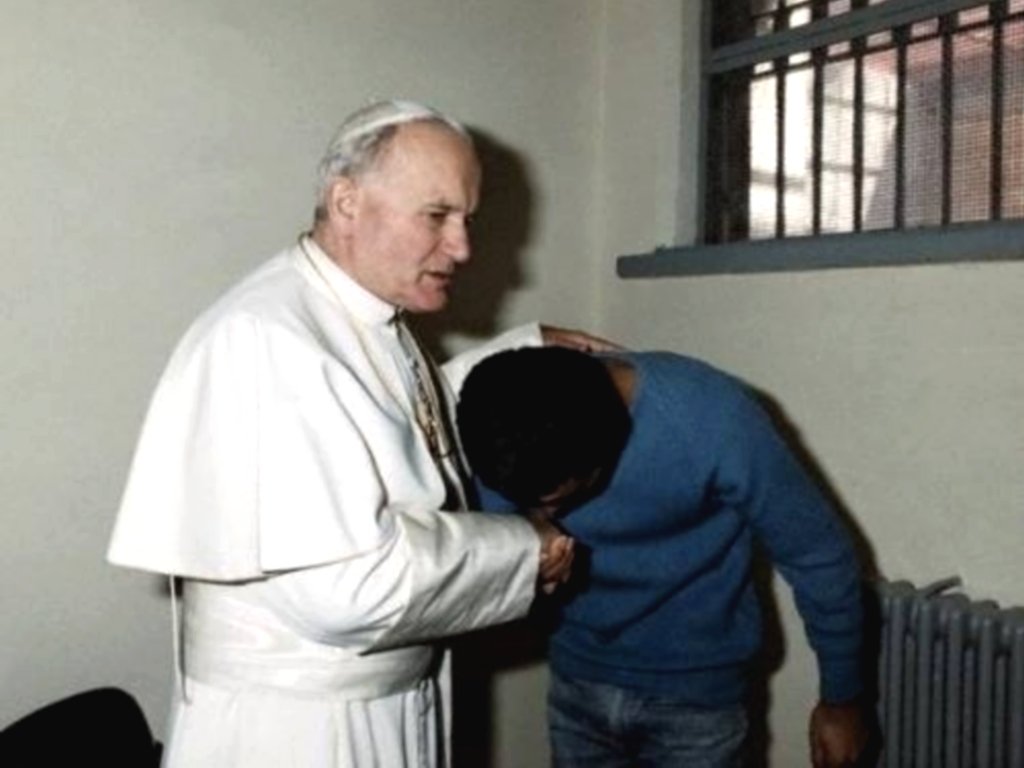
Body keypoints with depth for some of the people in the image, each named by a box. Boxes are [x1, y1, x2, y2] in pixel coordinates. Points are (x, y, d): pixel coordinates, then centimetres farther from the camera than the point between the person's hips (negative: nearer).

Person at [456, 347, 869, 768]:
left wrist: (841, 698, -4)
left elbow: (818, 556, -14)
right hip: (577, 684, 4)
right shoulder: (505, 440, -18)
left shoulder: (711, 418, -29)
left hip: (694, 693, -3)